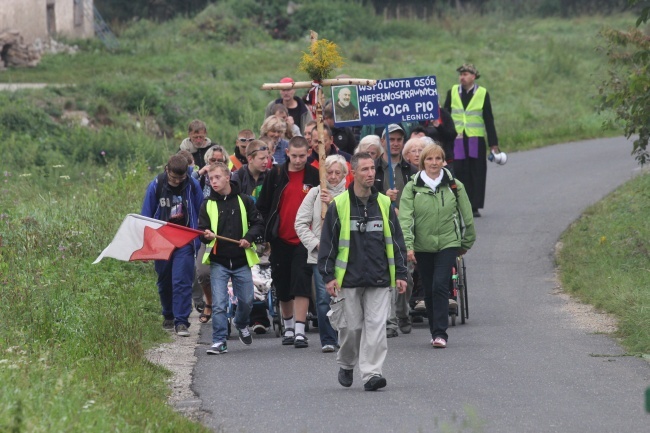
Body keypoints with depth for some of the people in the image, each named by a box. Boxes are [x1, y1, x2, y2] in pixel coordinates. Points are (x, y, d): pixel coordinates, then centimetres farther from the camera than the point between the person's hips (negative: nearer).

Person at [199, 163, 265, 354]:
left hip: (241, 260, 1)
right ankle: (219, 341, -4)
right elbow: (201, 231, 4)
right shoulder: (208, 205, 4)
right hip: (218, 261, 0)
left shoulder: (244, 201, 1)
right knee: (218, 303, -8)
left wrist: (249, 237, -13)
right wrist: (206, 235, -19)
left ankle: (241, 324, 42)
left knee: (246, 300, 12)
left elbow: (258, 224, 6)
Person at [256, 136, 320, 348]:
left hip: (304, 240, -3)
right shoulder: (276, 175, 3)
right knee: (283, 287, 11)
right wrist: (268, 232, 4)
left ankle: (299, 331, -12)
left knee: (302, 284, -12)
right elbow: (263, 206, 10)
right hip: (281, 240, 3)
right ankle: (288, 328, 28)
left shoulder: (315, 176, -1)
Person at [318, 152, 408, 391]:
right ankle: (346, 364, 29)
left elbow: (396, 241, 12)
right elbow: (327, 243, 2)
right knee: (351, 326, 4)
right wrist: (328, 276, -3)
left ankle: (371, 372, -6)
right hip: (349, 280, -2)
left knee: (376, 326, -6)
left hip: (379, 280, 2)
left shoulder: (384, 204, 8)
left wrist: (400, 274, 7)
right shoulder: (339, 205, 0)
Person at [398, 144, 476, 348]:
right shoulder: (412, 188, -1)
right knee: (428, 290, 8)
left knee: (440, 286, -15)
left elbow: (467, 216, 11)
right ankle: (436, 332, 21)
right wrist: (408, 245, -19)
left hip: (448, 243, -2)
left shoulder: (454, 186, 1)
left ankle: (440, 333, -14)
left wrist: (466, 243, 16)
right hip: (422, 245, 2)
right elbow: (405, 218, -8)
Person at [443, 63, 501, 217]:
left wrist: (493, 144, 2)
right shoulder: (452, 93, 6)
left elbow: (489, 120, 4)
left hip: (476, 140, -1)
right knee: (460, 173, -2)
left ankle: (475, 207, 6)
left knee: (476, 174, 0)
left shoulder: (482, 94, 3)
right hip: (456, 140, 1)